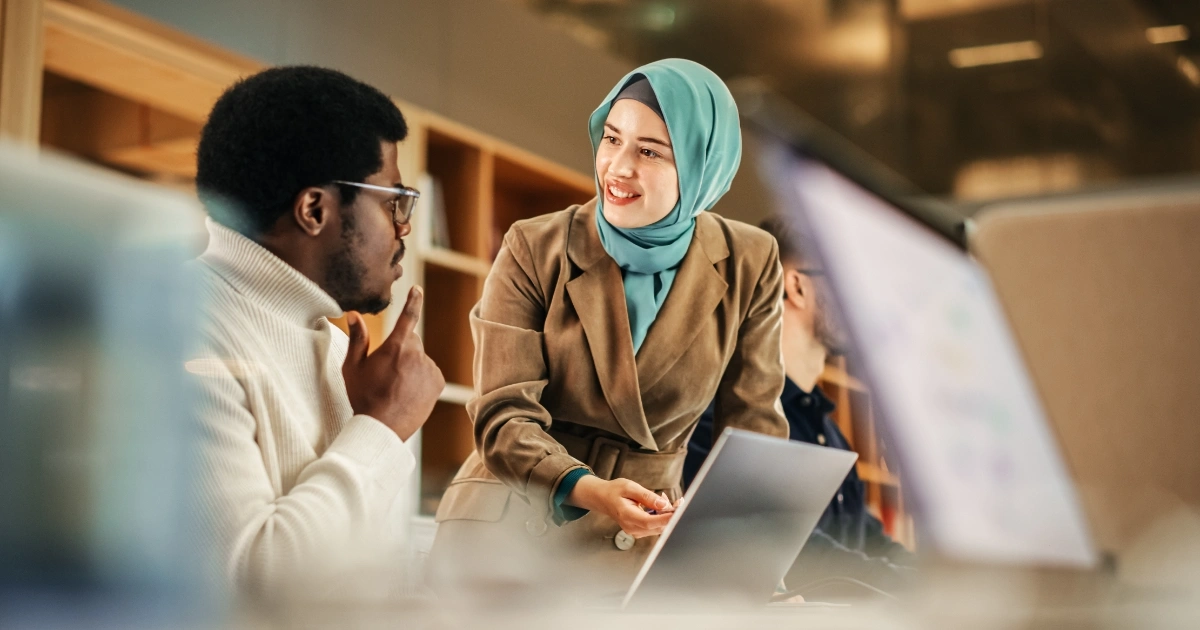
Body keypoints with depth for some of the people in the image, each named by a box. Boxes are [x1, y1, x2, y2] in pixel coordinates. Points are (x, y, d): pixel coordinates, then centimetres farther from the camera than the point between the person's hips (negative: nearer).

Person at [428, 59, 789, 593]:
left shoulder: (748, 265, -3)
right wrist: (586, 489, -30)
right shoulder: (535, 249, -8)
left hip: (645, 535, 3)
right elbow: (504, 414, -11)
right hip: (516, 507, -2)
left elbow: (753, 428, 2)